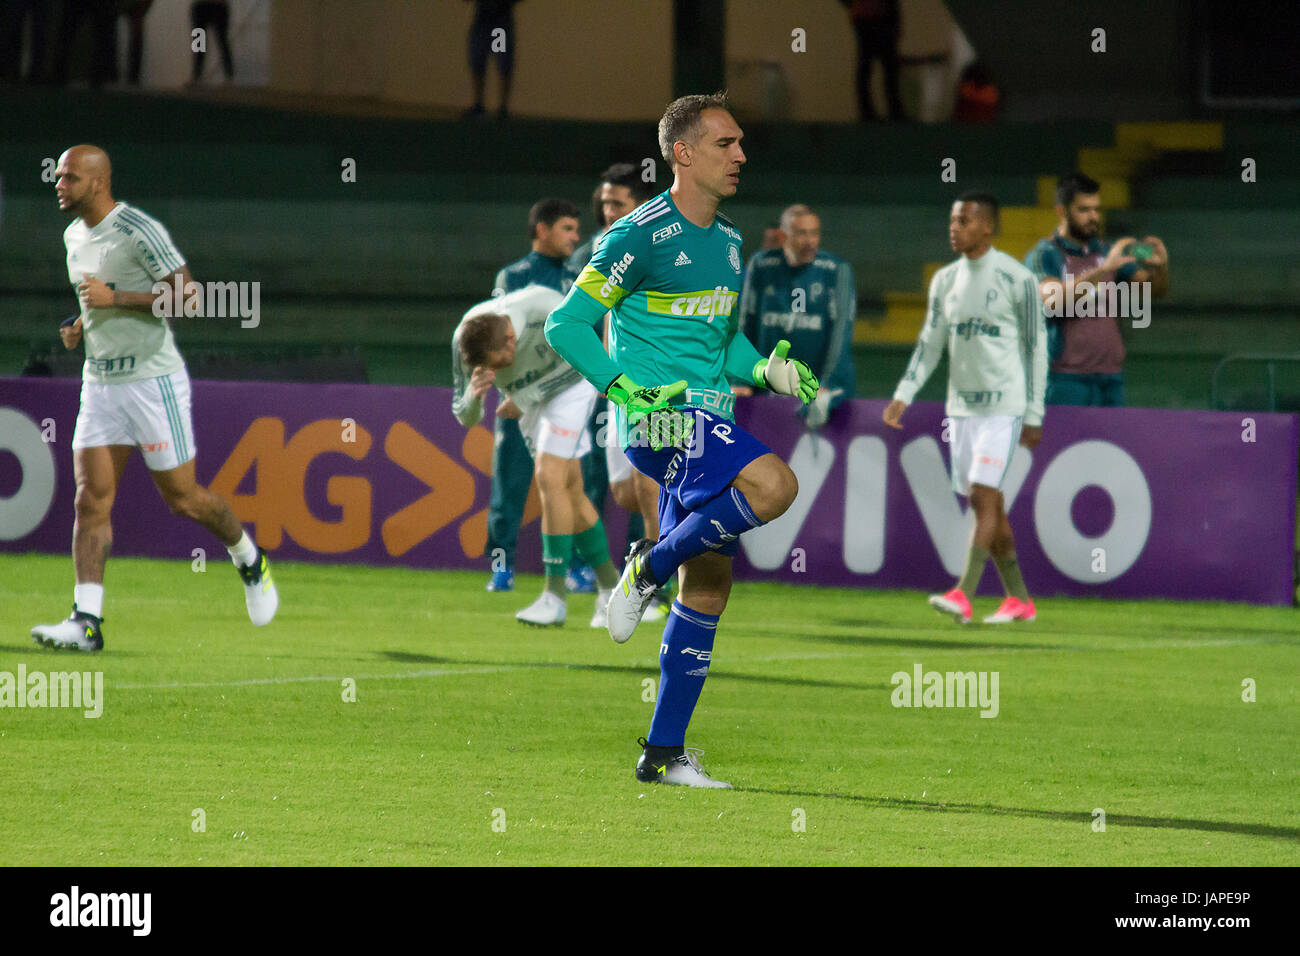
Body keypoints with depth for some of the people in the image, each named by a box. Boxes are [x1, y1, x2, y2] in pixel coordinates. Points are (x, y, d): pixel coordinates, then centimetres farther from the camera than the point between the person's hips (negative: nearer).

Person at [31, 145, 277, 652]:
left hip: (153, 379, -7)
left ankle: (250, 560, 30)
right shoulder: (75, 236, 11)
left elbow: (188, 296, -18)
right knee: (92, 499, -6)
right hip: (100, 382, 7)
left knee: (181, 497, 2)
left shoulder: (139, 230, -15)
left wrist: (115, 298, -22)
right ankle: (86, 620, -11)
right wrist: (81, 326, 7)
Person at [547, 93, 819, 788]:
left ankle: (664, 752, 11)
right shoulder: (641, 236, -9)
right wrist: (628, 392, -18)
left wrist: (766, 368, 8)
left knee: (708, 584, 5)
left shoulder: (727, 241, 16)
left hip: (706, 423, 8)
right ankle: (651, 567, -10)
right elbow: (566, 326, -8)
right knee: (774, 485, -30)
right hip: (657, 417, -8)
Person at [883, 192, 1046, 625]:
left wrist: (1033, 416, -7)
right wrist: (903, 395, 4)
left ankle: (963, 596, -22)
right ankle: (1019, 599, 17)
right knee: (985, 503, 8)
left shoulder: (1017, 280, -7)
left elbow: (1036, 348, -5)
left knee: (984, 496, -16)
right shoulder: (945, 281, 11)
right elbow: (930, 343, 15)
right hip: (961, 406, 7)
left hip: (1003, 406, -6)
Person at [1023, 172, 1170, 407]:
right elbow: (1052, 300, -20)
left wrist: (1161, 268, -15)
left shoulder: (1109, 253, 16)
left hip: (1111, 378, 5)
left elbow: (1156, 290, 9)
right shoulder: (1043, 256, 0)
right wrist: (1104, 269, -27)